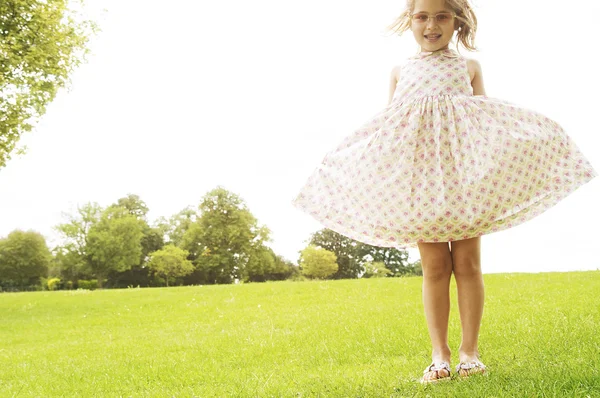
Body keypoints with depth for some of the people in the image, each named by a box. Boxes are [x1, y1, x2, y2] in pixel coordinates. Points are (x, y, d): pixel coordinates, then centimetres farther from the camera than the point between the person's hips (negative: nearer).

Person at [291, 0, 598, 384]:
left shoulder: (469, 67, 14)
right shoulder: (401, 71, 16)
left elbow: (486, 117, 11)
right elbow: (386, 126, 15)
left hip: (466, 170, 0)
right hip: (420, 176, 0)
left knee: (467, 261, -2)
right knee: (434, 266, -1)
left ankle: (470, 350, 5)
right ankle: (439, 353, 3)